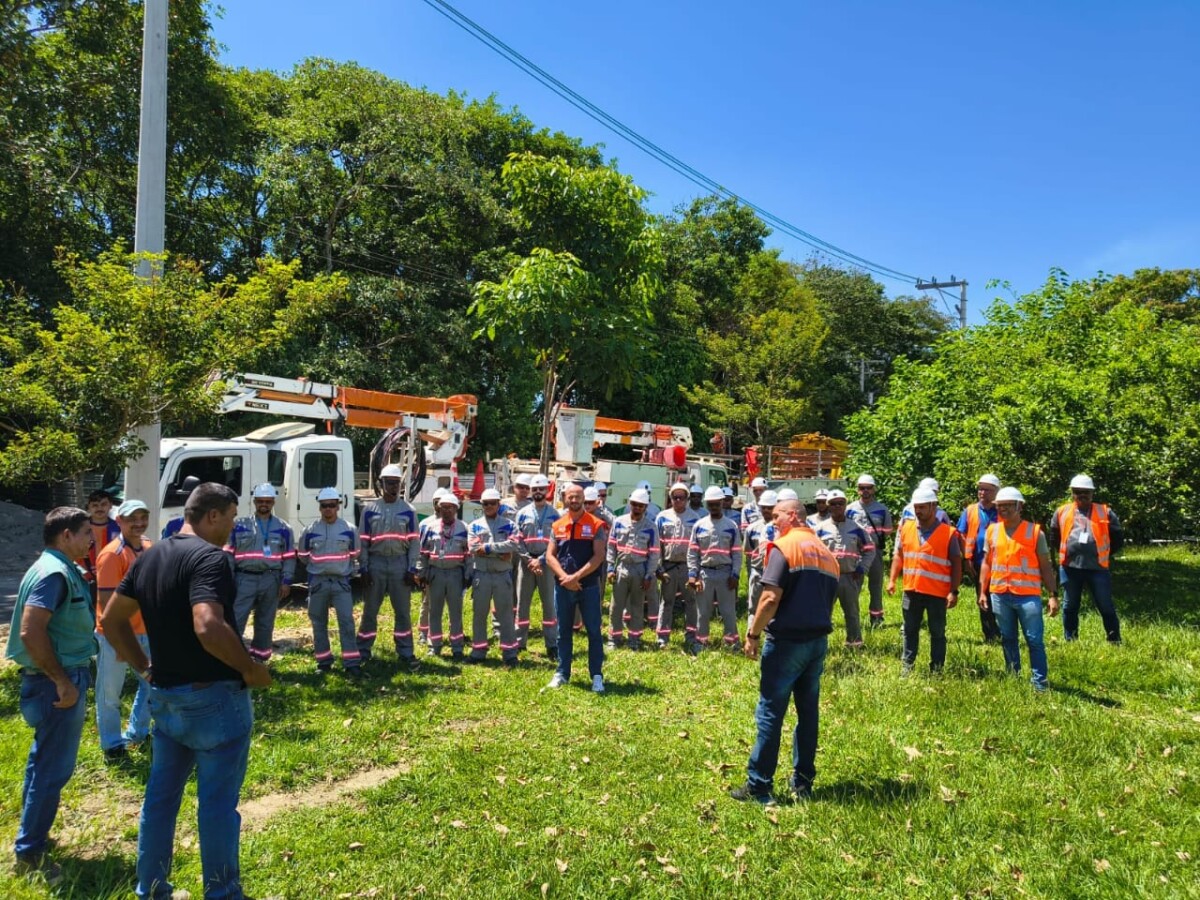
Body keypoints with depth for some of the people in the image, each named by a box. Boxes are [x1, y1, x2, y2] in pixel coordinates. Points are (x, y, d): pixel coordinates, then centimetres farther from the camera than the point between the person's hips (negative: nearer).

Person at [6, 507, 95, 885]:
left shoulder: (62, 569, 10)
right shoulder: (54, 572, -21)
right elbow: (32, 631, -27)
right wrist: (62, 681, -23)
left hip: (61, 676, 10)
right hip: (59, 680, -10)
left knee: (44, 760, 20)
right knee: (53, 767, -1)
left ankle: (32, 831, 34)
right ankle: (29, 853, 10)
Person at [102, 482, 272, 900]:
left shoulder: (150, 557, 9)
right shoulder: (210, 556, -20)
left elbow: (111, 619, 15)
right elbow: (208, 628, -33)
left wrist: (145, 668, 17)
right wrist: (252, 669, -20)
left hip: (165, 696, 8)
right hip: (214, 697, -8)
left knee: (161, 795, 19)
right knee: (217, 801, 5)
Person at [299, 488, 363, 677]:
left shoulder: (349, 530, -1)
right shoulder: (310, 530, -1)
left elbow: (354, 555, 13)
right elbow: (303, 556, 14)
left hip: (341, 582, -1)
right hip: (318, 582, 1)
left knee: (346, 621, -7)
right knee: (319, 623, 7)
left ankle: (352, 663, -4)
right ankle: (324, 662, 20)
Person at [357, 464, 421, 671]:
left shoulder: (408, 510, 3)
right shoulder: (370, 509, 3)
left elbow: (414, 542, 2)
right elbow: (362, 541, 3)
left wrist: (411, 569, -4)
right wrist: (363, 567, -4)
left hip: (400, 563, 0)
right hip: (376, 563, 0)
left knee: (403, 611, 5)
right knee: (370, 610, 9)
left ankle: (405, 652, 13)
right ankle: (363, 650, 21)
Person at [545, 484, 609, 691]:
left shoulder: (596, 525, -4)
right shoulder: (557, 525, 6)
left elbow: (598, 556, -10)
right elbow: (550, 556, 3)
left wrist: (577, 576, -16)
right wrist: (564, 577, -12)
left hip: (588, 586, -3)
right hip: (563, 587, 3)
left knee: (594, 631, 2)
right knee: (563, 632, 12)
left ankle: (597, 676, 10)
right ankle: (562, 673, 22)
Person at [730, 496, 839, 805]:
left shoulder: (784, 546, -10)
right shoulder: (826, 552, 14)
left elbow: (771, 597, -18)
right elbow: (829, 599, 16)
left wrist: (753, 634, -11)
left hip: (787, 640, -7)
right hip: (819, 641, 8)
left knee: (770, 712, -2)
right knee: (809, 712, 14)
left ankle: (759, 786, 3)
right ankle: (803, 783, 22)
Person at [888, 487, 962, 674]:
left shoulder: (948, 533, -7)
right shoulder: (906, 528, 3)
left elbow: (956, 564, -5)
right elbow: (899, 556, 12)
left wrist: (954, 591, -10)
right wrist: (892, 580, 5)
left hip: (937, 592, -3)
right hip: (911, 590, 3)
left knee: (937, 632, 8)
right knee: (910, 630, 14)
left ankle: (936, 669, 18)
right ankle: (907, 664, 24)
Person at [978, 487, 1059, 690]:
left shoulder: (1035, 532, -2)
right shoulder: (992, 531, 7)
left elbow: (1045, 566, 0)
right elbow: (986, 563, 12)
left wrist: (1053, 595, -5)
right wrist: (982, 591, 8)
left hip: (1028, 595, -3)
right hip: (999, 595, 4)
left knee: (1034, 640, -1)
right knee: (1008, 639, 14)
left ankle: (1039, 680, 8)